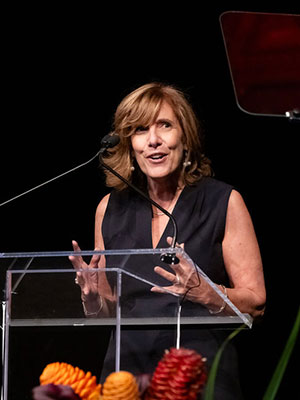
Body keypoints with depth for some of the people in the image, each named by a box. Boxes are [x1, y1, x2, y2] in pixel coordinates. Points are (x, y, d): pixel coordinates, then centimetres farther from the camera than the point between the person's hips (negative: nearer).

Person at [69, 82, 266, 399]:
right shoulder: (110, 208, 9)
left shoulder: (225, 202, 0)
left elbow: (255, 304, -1)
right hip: (126, 374, 3)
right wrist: (91, 292, -6)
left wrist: (204, 294, -18)